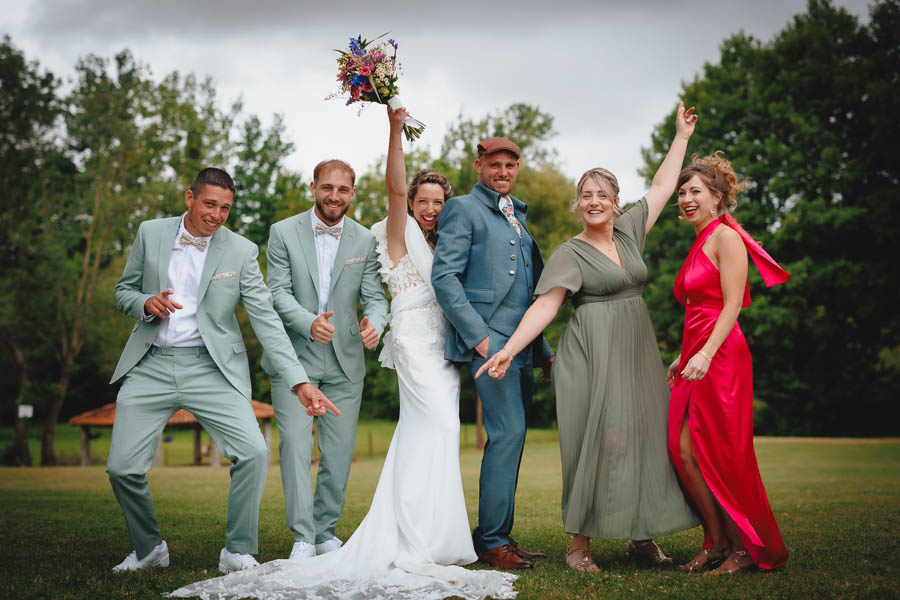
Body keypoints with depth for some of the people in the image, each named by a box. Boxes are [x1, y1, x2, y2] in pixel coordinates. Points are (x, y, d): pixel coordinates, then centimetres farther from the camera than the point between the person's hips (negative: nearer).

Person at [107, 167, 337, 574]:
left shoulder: (241, 251, -2)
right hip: (151, 365, 2)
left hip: (210, 368, -1)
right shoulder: (150, 233, 4)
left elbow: (266, 321, -5)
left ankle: (238, 552, 2)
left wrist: (299, 382, -14)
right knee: (122, 468, -2)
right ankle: (149, 549, 24)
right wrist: (146, 304, -12)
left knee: (254, 453, -18)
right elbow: (124, 290, 14)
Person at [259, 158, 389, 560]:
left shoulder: (365, 240, 6)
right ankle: (302, 538, -5)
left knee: (340, 451, 5)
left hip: (344, 361, 2)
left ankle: (326, 531, 20)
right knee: (295, 443, -11)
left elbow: (374, 295, 2)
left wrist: (375, 322, -22)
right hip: (294, 357, -2)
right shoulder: (284, 232, 0)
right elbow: (278, 292, -6)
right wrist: (309, 323, -26)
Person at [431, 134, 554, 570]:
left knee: (508, 437, 9)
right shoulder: (463, 209, 0)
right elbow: (444, 277, -9)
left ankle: (495, 535, 16)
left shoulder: (517, 217, 23)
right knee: (508, 431, -13)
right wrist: (477, 334, -16)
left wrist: (543, 349, 20)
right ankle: (491, 539, -5)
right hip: (488, 337, -8)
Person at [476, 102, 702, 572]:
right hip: (593, 352, -6)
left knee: (643, 436, 4)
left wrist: (681, 136, 24)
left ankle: (640, 535, 14)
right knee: (593, 440, -7)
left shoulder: (628, 231, 12)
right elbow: (545, 305, -12)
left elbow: (661, 187, 21)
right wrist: (509, 349, -24)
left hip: (636, 351, 6)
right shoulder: (570, 254, -4)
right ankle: (578, 543, 0)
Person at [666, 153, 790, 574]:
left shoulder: (726, 237, -6)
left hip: (720, 357, -9)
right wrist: (682, 358, 21)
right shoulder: (698, 244, 20)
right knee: (684, 451, 3)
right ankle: (716, 544, 12)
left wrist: (705, 354, -23)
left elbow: (732, 305, -14)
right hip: (695, 358, 9)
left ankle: (746, 550, 8)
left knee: (719, 457, -4)